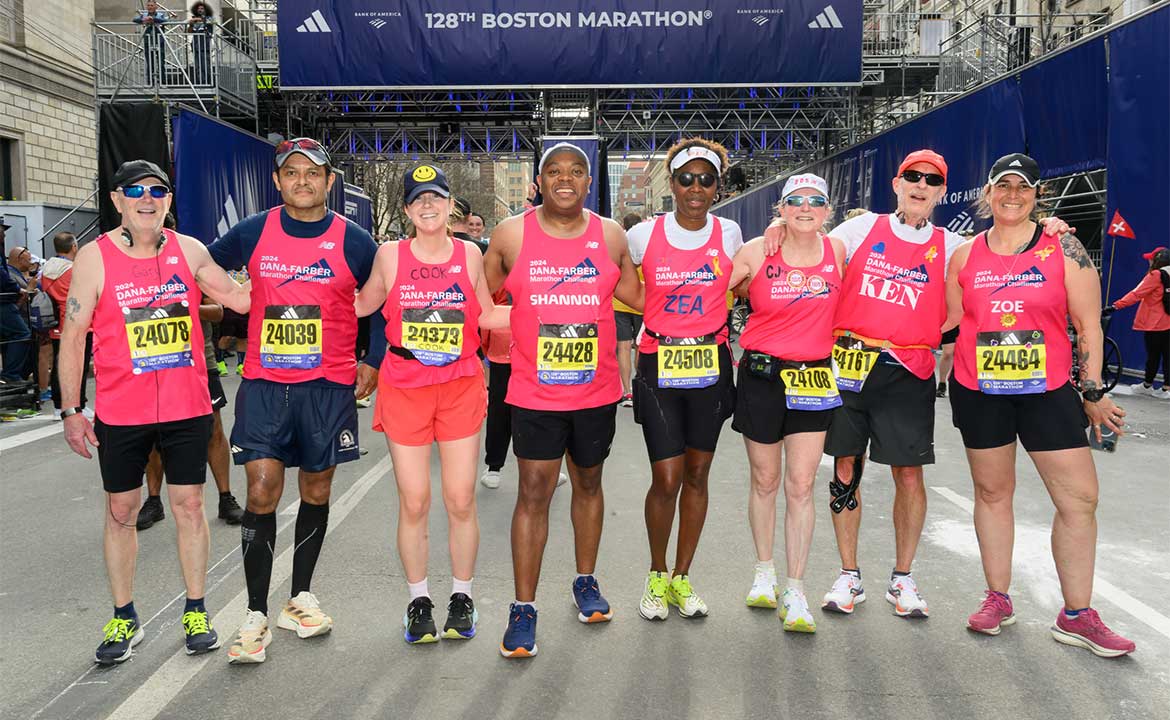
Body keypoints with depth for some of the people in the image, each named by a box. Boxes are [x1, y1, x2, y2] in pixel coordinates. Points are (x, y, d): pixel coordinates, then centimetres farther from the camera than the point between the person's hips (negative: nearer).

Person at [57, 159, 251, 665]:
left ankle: (195, 612, 20)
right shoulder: (95, 258, -4)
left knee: (189, 505, 7)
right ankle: (124, 619, 23)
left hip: (187, 407, 1)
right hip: (121, 412, -1)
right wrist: (70, 410, -5)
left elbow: (241, 298, 8)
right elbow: (72, 336, -3)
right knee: (120, 512, 8)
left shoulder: (188, 250, 2)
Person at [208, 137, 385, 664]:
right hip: (264, 383, 0)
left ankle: (300, 598, 26)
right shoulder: (252, 233, 1)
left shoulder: (353, 240, -2)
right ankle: (256, 616, 4)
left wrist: (373, 362, 4)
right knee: (261, 492, -6)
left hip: (330, 384, 0)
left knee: (316, 491, 9)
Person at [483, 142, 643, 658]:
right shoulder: (511, 235, -3)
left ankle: (586, 581, 35)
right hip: (534, 392, -2)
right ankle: (523, 608, 6)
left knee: (588, 484, 17)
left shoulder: (610, 236, 2)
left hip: (597, 389, 3)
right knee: (534, 494, -4)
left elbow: (636, 297, 14)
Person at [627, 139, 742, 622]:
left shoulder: (729, 234, 0)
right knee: (666, 479, -5)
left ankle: (681, 578, 25)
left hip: (710, 364, 2)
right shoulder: (645, 235, -6)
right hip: (658, 364, -2)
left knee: (696, 474, 9)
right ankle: (656, 576, 18)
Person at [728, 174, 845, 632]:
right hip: (761, 374, -1)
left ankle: (794, 592, 6)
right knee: (765, 481, 12)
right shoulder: (756, 253, -7)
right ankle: (764, 573, 30)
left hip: (814, 378, 1)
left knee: (801, 486, -2)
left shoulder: (837, 251, 0)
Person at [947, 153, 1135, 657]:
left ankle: (1076, 616, 10)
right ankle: (997, 599, 24)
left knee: (1080, 498, -3)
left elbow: (1088, 325, -1)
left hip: (1048, 390, -1)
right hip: (979, 391, 1)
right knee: (992, 493, 10)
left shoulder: (1063, 249, -1)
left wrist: (1093, 393, -2)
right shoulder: (965, 256, 5)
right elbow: (950, 323, 14)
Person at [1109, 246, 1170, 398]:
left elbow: (1136, 294, -21)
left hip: (1154, 323, -6)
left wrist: (1116, 306, -24)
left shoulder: (1155, 275, -13)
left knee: (1153, 355, 5)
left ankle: (1147, 385, 18)